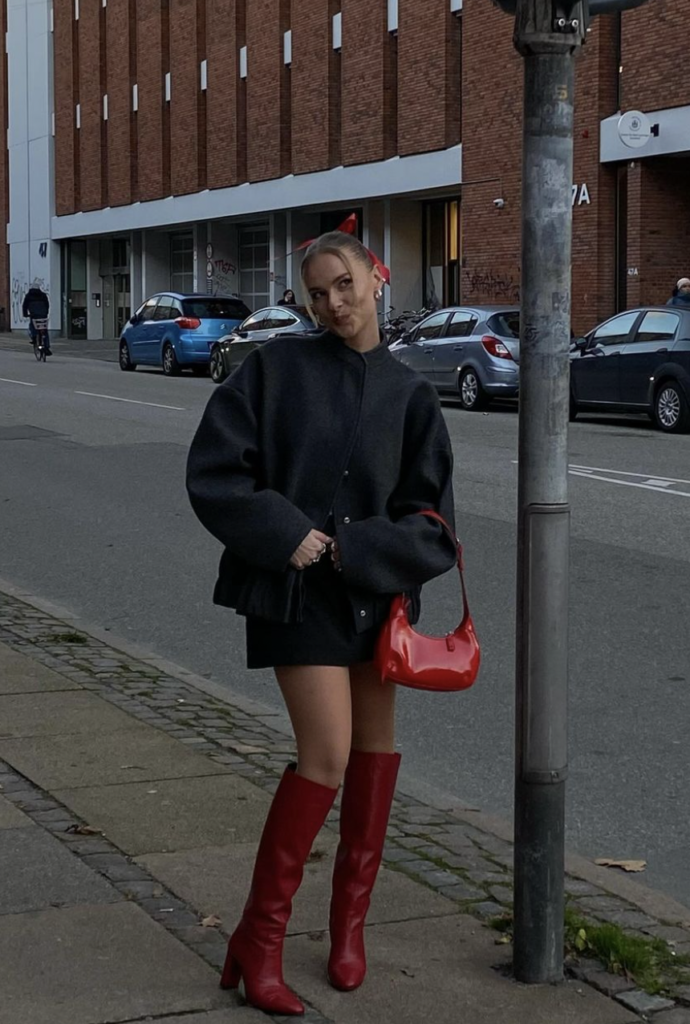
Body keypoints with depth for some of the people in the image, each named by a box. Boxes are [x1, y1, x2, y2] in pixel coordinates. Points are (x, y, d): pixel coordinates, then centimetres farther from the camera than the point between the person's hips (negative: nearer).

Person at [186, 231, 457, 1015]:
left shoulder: (409, 396, 2)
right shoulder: (275, 369, -4)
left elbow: (430, 522, -1)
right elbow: (212, 472, -7)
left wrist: (352, 549, -15)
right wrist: (284, 533, -17)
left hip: (376, 590, 4)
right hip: (296, 590, -4)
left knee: (376, 744, 10)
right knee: (327, 753, -13)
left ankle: (349, 918, 26)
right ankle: (259, 936, -2)